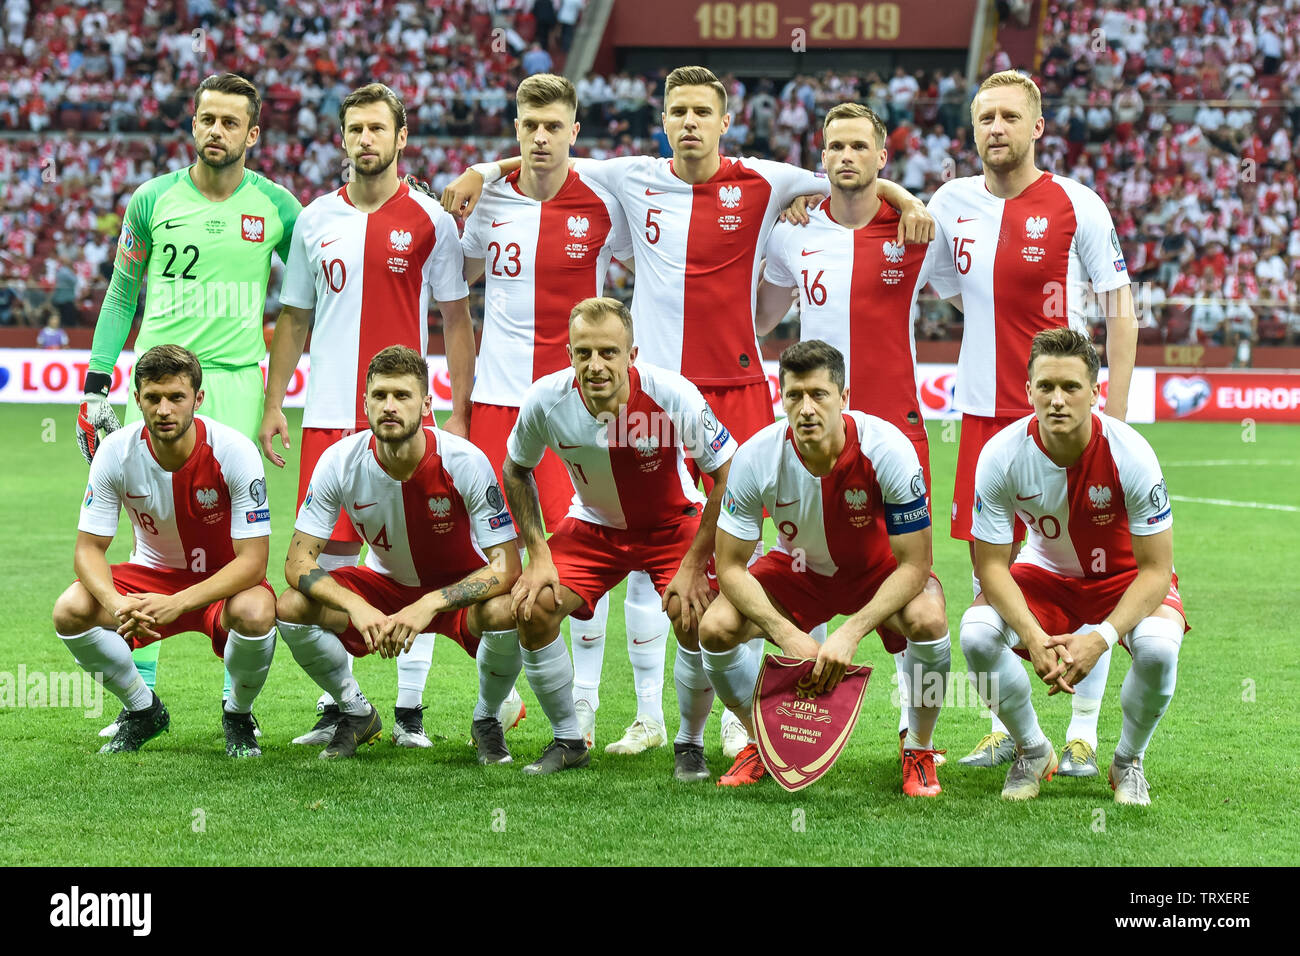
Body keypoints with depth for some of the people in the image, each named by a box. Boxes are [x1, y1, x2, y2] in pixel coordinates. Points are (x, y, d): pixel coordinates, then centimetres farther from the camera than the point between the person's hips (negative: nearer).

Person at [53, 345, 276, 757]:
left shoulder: (234, 451, -24)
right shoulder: (116, 451, -17)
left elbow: (253, 560, -25)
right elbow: (89, 549, -13)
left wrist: (179, 603, -40)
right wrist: (116, 602, -36)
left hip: (225, 579, -3)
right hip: (151, 574, 3)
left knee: (256, 612, -37)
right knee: (71, 610, -25)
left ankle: (237, 714, -2)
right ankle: (143, 710, 4)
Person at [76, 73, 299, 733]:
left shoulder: (276, 207, 3)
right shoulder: (154, 200, 5)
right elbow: (122, 293, 14)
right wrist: (95, 386, 10)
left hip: (235, 381, -1)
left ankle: (238, 702, 0)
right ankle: (142, 694, 8)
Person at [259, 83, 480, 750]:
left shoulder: (429, 221, 2)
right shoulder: (315, 220, 10)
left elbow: (457, 320, 4)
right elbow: (293, 318, 16)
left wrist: (459, 412, -4)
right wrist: (273, 404, 8)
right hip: (329, 413, 2)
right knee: (329, 558, 1)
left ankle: (410, 708, 5)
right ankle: (334, 706, 9)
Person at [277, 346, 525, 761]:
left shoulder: (465, 461, -27)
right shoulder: (339, 462, -21)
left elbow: (507, 564, -27)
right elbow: (299, 562, -18)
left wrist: (430, 605, -39)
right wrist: (356, 607, -37)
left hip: (460, 589, -2)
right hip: (386, 585, 2)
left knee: (505, 612, -36)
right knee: (291, 608, -22)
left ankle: (486, 719, -3)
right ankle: (356, 712, 6)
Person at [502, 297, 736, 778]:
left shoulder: (673, 395, -31)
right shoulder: (545, 401, -24)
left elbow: (728, 476, -20)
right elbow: (516, 470, -2)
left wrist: (694, 564, -21)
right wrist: (537, 554, -9)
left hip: (672, 523, -2)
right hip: (593, 525, 3)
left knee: (695, 617, -26)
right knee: (532, 608, -16)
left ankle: (689, 744, 1)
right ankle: (568, 740, 6)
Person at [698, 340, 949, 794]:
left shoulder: (886, 449, -31)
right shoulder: (756, 458, -26)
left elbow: (914, 565, -26)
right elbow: (730, 566, -17)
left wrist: (850, 633, -35)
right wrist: (788, 635, -30)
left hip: (879, 569, -2)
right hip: (798, 568, 2)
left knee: (927, 619, -33)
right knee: (716, 627, -21)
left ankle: (919, 751, -6)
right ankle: (762, 743, 8)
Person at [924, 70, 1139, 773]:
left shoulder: (1076, 205, -5)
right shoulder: (950, 204, 6)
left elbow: (1120, 310, -2)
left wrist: (1115, 417, -7)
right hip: (983, 413, 4)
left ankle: (1083, 732, 7)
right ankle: (1004, 727, 17)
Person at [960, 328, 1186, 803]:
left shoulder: (1130, 454, -28)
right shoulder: (1001, 456, -24)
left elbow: (1155, 570, -23)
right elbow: (991, 565, -18)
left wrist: (1101, 638, -38)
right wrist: (1034, 638, -35)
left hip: (1126, 577, -2)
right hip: (1045, 574, 2)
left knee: (1158, 646, -34)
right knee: (977, 634, -27)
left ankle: (1129, 760, -2)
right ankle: (1032, 751, 1)